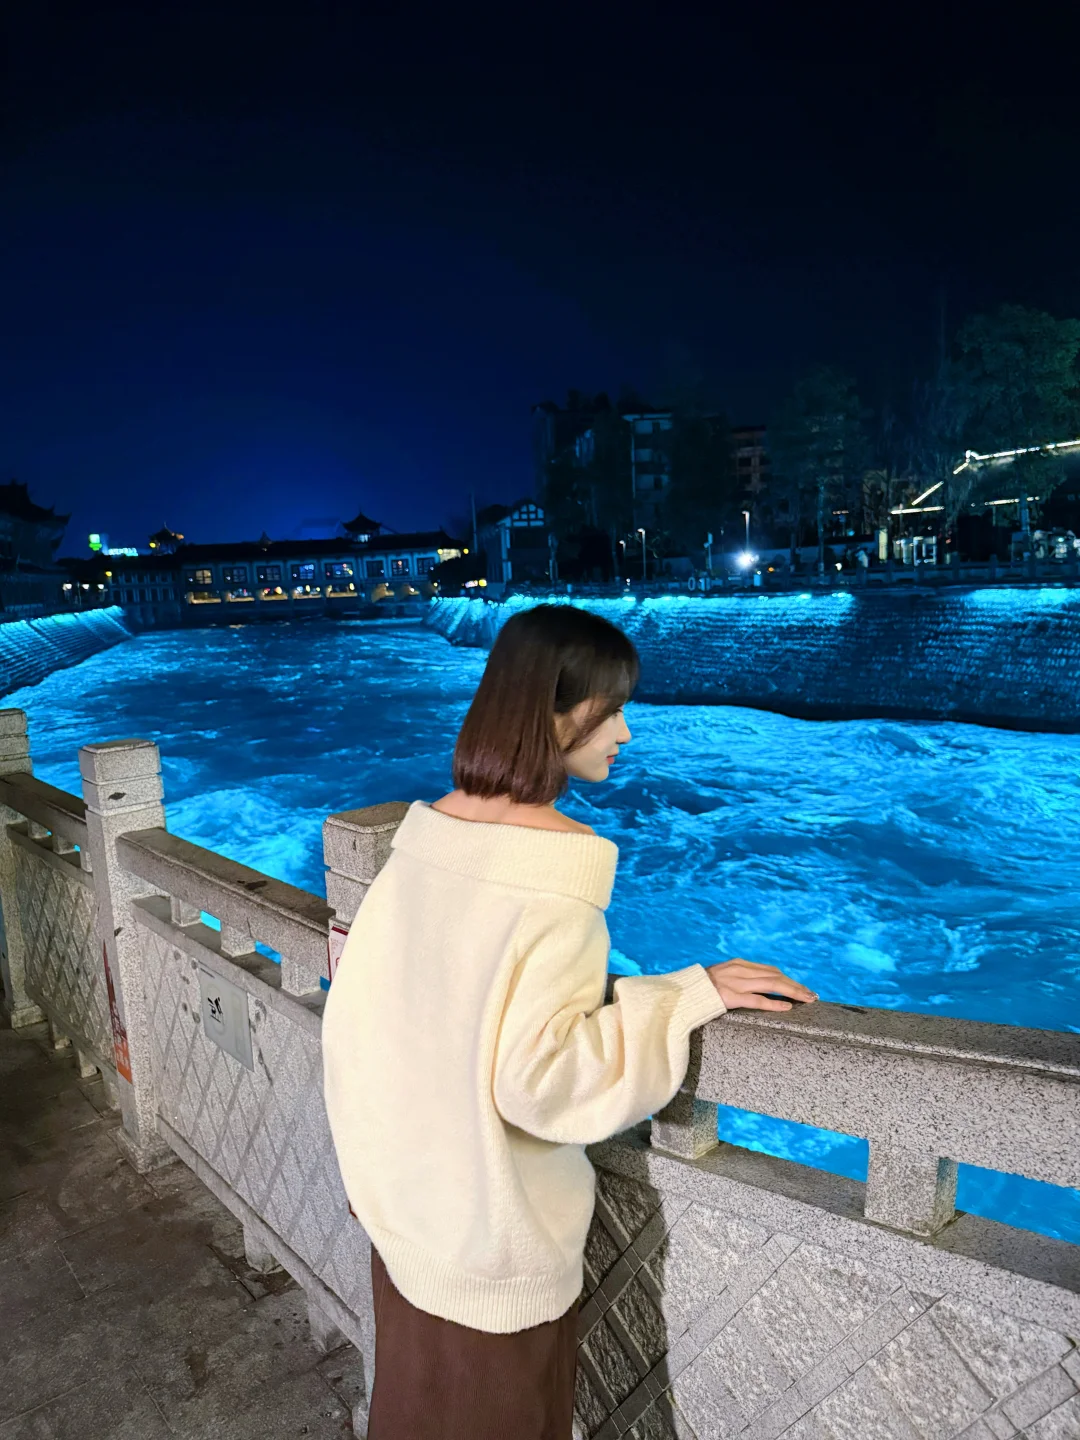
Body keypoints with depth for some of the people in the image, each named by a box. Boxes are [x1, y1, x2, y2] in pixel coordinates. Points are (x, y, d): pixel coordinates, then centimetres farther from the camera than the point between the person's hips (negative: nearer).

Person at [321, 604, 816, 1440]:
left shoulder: (427, 830, -6)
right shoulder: (558, 862, -28)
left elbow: (356, 1015, 0)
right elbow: (539, 1074, -29)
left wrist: (378, 1165, 15)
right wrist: (693, 993, -21)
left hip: (405, 1206, 6)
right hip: (495, 1240, -6)